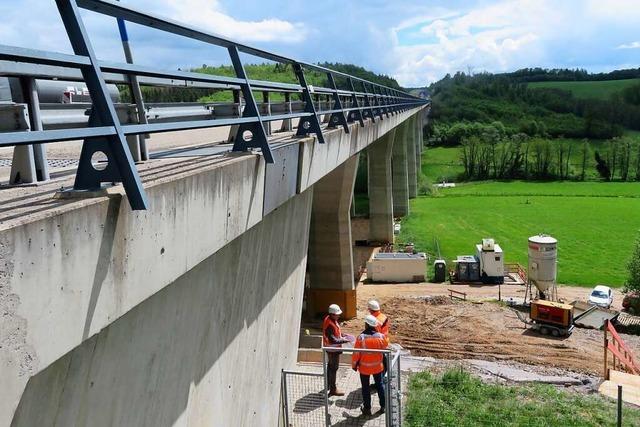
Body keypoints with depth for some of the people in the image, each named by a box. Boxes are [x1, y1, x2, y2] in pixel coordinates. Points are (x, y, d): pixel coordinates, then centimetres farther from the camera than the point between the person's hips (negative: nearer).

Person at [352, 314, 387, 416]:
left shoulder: (361, 337, -23)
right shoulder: (381, 336, -13)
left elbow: (356, 353, -15)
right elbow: (384, 349, 4)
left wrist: (354, 365, 0)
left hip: (364, 367, -3)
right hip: (378, 366, 3)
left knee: (366, 387, 13)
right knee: (380, 385, 19)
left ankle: (367, 408, 22)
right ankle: (383, 406, 29)